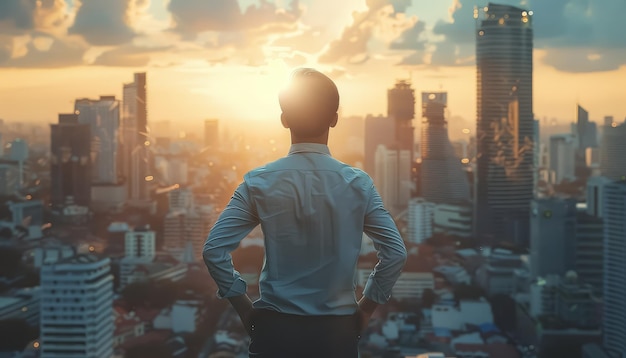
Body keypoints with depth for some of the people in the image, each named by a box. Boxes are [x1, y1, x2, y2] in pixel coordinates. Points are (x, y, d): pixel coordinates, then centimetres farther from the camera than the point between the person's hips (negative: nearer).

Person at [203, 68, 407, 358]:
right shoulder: (358, 183, -4)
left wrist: (244, 308, 1)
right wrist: (365, 309, 5)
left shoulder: (259, 183, -6)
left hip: (274, 330, 0)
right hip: (337, 332, 1)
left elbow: (214, 250, -10)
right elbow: (395, 253, -6)